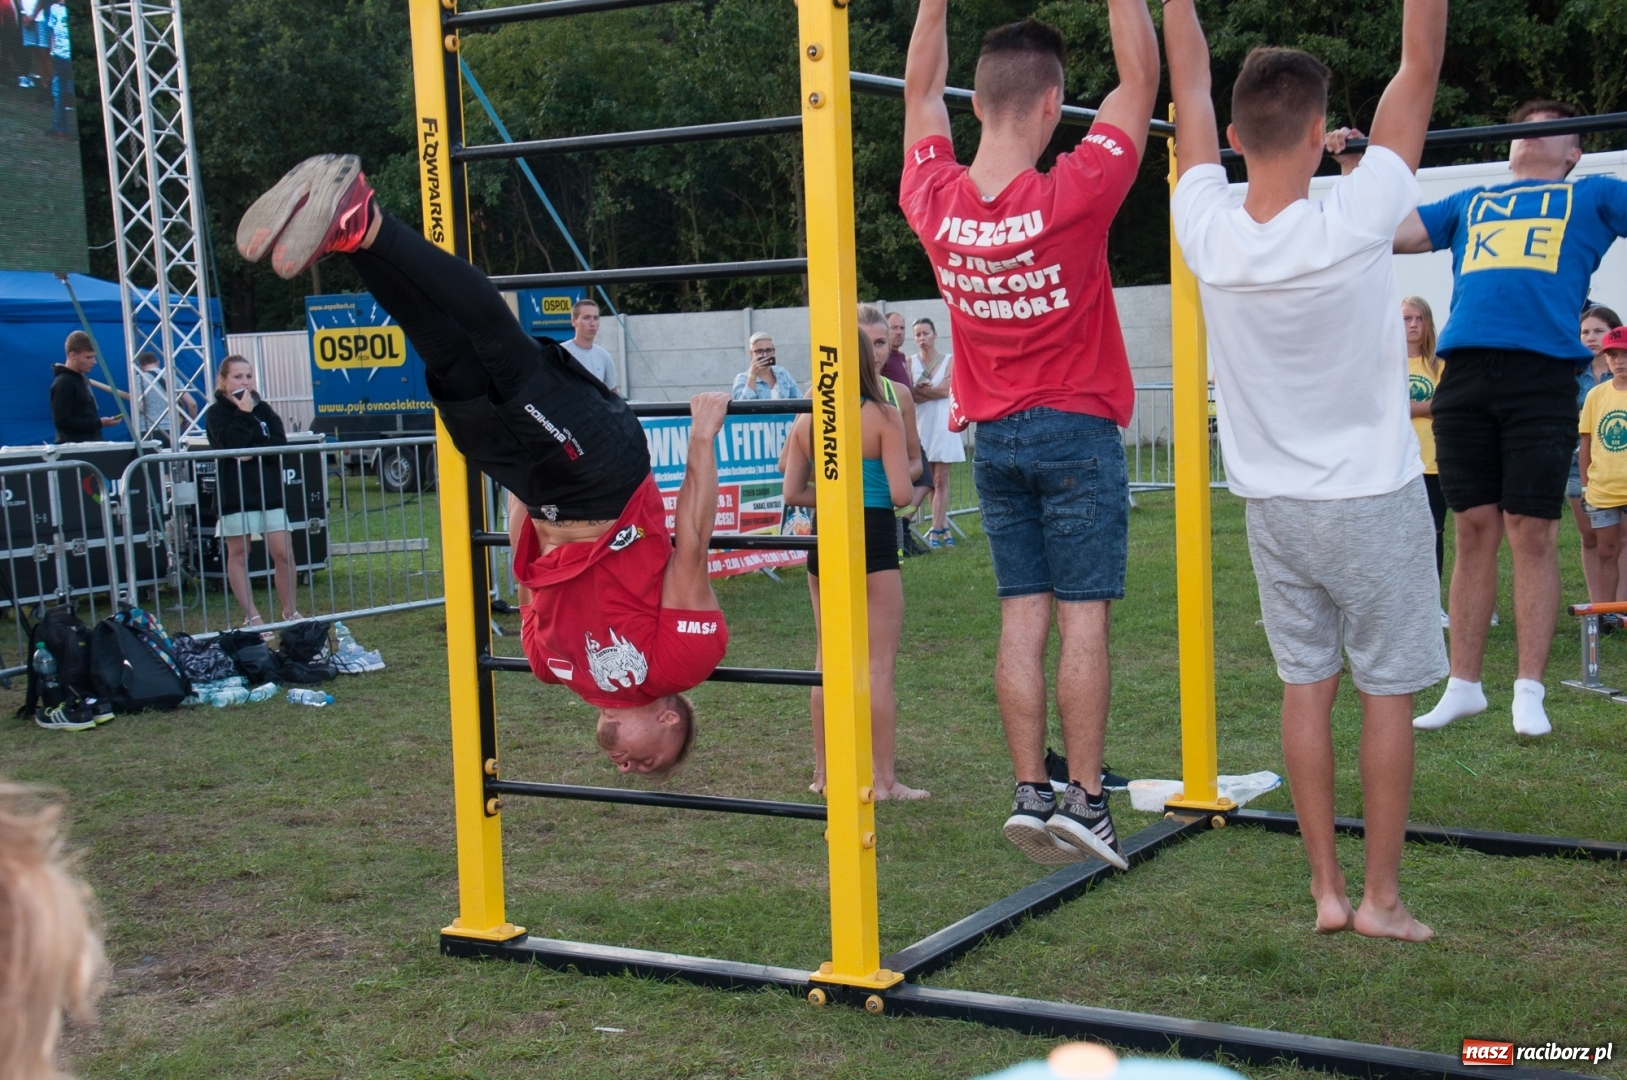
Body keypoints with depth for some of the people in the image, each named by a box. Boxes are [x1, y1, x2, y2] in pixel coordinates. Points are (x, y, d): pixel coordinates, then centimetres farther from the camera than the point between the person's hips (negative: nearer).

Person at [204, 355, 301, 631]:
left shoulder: (263, 408, 11)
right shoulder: (216, 412, -1)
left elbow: (281, 445, -2)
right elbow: (232, 444, -17)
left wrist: (253, 453, -14)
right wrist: (244, 414, -13)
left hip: (269, 489, 3)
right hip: (236, 493, -3)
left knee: (283, 553, 0)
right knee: (238, 555, 2)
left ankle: (289, 611, 12)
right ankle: (251, 616, 8)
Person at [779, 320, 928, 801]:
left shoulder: (806, 421, 2)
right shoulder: (884, 417, -10)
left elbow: (792, 494, 1)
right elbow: (900, 493, -15)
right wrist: (875, 489, 7)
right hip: (874, 542, -5)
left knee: (828, 661, 15)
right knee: (879, 665, 1)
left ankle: (824, 773, 22)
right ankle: (884, 780, 4)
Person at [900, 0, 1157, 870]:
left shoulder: (935, 202, -6)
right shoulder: (1072, 197, -18)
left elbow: (920, 88, 12)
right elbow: (1140, 75, -7)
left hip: (994, 437, 5)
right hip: (1076, 431, -4)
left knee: (1022, 618, 6)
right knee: (1083, 617, -1)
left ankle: (1029, 794, 7)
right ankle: (1083, 799, 1)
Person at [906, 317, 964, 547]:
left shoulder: (949, 360, 4)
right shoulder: (910, 362, 7)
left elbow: (947, 390, -7)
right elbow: (910, 395, -2)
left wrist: (920, 390, -6)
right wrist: (933, 391, -15)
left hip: (942, 424, -2)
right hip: (920, 424, 2)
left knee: (940, 480, -4)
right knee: (927, 480, 0)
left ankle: (935, 530, -4)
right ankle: (943, 526, 9)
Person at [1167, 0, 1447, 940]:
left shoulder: (1210, 235, -11)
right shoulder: (1351, 227, -20)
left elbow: (1191, 83, 0)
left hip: (1276, 504, 4)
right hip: (1373, 500, -4)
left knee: (1306, 688, 10)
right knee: (1388, 693, 6)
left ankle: (1327, 889, 15)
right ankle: (1383, 897, 12)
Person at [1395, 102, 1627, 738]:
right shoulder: (1471, 204, 26)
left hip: (1541, 373, -3)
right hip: (1465, 372, 3)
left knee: (1532, 534, -3)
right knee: (1474, 533, 5)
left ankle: (1529, 692, 4)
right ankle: (1463, 687, 11)